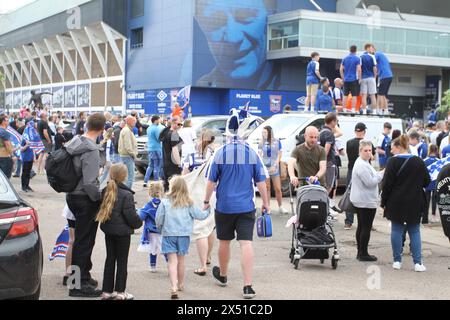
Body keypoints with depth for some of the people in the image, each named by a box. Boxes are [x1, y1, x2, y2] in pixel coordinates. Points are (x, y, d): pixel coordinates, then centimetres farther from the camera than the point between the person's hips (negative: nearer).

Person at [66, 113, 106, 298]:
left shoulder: (76, 142, 5)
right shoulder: (91, 151, -22)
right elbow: (90, 183, -26)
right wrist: (101, 198, -12)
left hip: (73, 196, 9)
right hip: (86, 200, -9)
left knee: (82, 239, 20)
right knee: (84, 241, -1)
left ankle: (83, 275, 32)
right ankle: (79, 285, 5)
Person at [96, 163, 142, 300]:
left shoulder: (105, 191, 0)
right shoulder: (126, 194, -19)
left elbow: (101, 210, 7)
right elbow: (130, 215, -19)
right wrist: (138, 223, -1)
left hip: (108, 230, 6)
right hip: (123, 231, -6)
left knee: (110, 259, 15)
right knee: (122, 261, 5)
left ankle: (107, 291, 18)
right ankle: (120, 291, 10)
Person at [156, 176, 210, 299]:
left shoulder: (165, 202, -7)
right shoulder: (188, 203, -2)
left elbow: (158, 220, -5)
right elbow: (199, 215, 4)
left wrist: (160, 228, 16)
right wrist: (207, 211, 25)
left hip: (169, 234, -2)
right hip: (184, 235, 2)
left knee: (172, 261, -3)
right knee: (180, 260, 17)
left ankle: (174, 287, -18)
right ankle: (180, 284, 34)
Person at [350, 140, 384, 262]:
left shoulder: (363, 163, 15)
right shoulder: (362, 165, -19)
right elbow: (370, 182, -21)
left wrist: (379, 174, 8)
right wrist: (382, 174, -11)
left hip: (360, 201, 11)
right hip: (366, 202, -11)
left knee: (361, 227, 14)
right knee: (366, 228, -5)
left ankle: (361, 253, 21)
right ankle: (363, 254, 0)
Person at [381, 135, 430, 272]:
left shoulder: (393, 162, -10)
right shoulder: (418, 162, 0)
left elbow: (387, 184, -11)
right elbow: (427, 181, 6)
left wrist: (384, 201, -2)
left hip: (396, 203, -2)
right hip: (415, 203, 2)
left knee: (397, 230, 8)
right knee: (414, 231, 9)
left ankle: (397, 261, 11)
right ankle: (417, 262, 3)